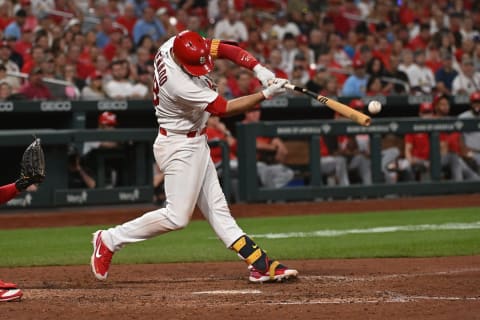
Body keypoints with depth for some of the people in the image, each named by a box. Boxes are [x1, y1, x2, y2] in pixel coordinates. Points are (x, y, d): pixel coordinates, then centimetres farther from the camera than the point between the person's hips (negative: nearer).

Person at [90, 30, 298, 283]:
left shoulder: (181, 43, -10)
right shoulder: (180, 84, -33)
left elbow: (226, 49, -5)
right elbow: (224, 109, -24)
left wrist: (259, 69, -19)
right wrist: (266, 94, -23)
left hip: (195, 143, 9)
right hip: (179, 146, -9)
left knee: (216, 209, 8)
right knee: (177, 216, -8)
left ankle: (260, 264, 6)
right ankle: (110, 240, 3)